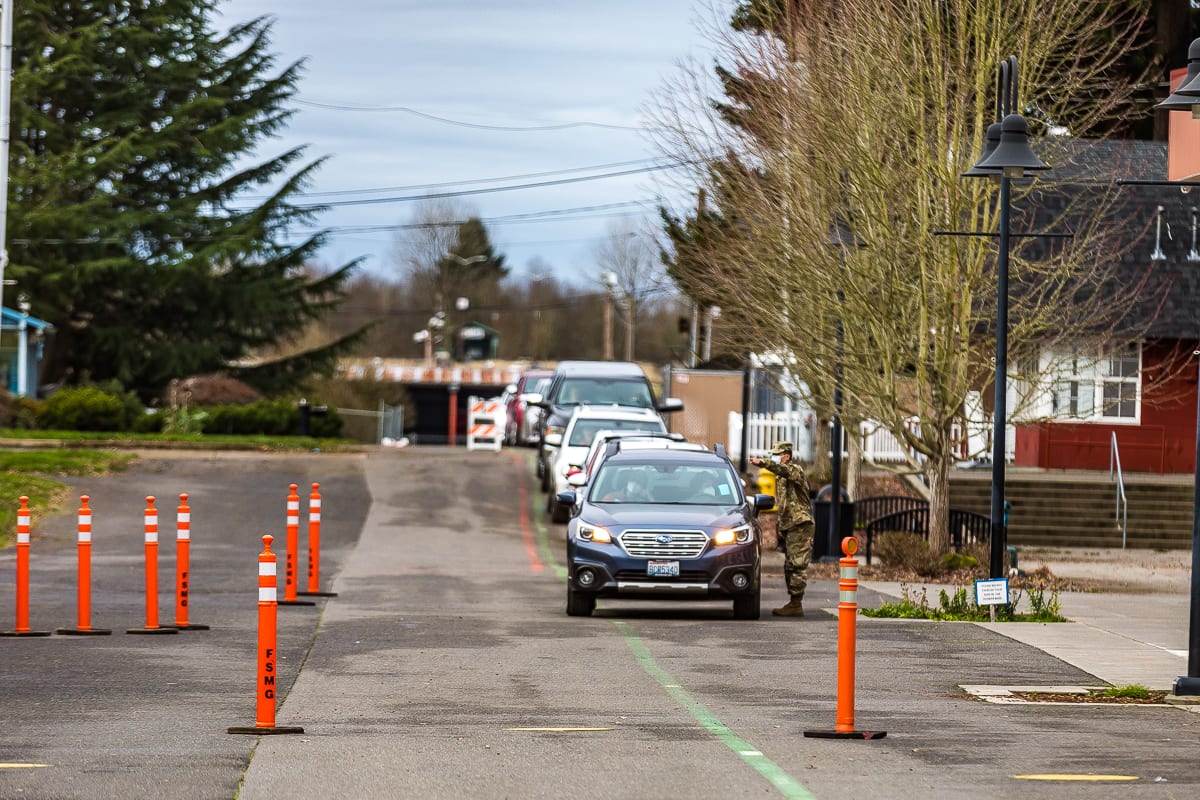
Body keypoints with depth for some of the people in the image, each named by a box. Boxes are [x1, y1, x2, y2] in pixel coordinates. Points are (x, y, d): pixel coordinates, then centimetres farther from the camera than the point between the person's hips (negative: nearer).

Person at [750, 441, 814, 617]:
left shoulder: (795, 469, -9)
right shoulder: (781, 476, 21)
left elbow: (784, 470, -34)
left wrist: (763, 463, -48)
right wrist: (779, 528, 22)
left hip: (800, 525, -10)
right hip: (788, 527, 10)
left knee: (797, 565, -11)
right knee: (789, 567, 11)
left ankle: (796, 604, -13)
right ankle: (794, 603, 14)